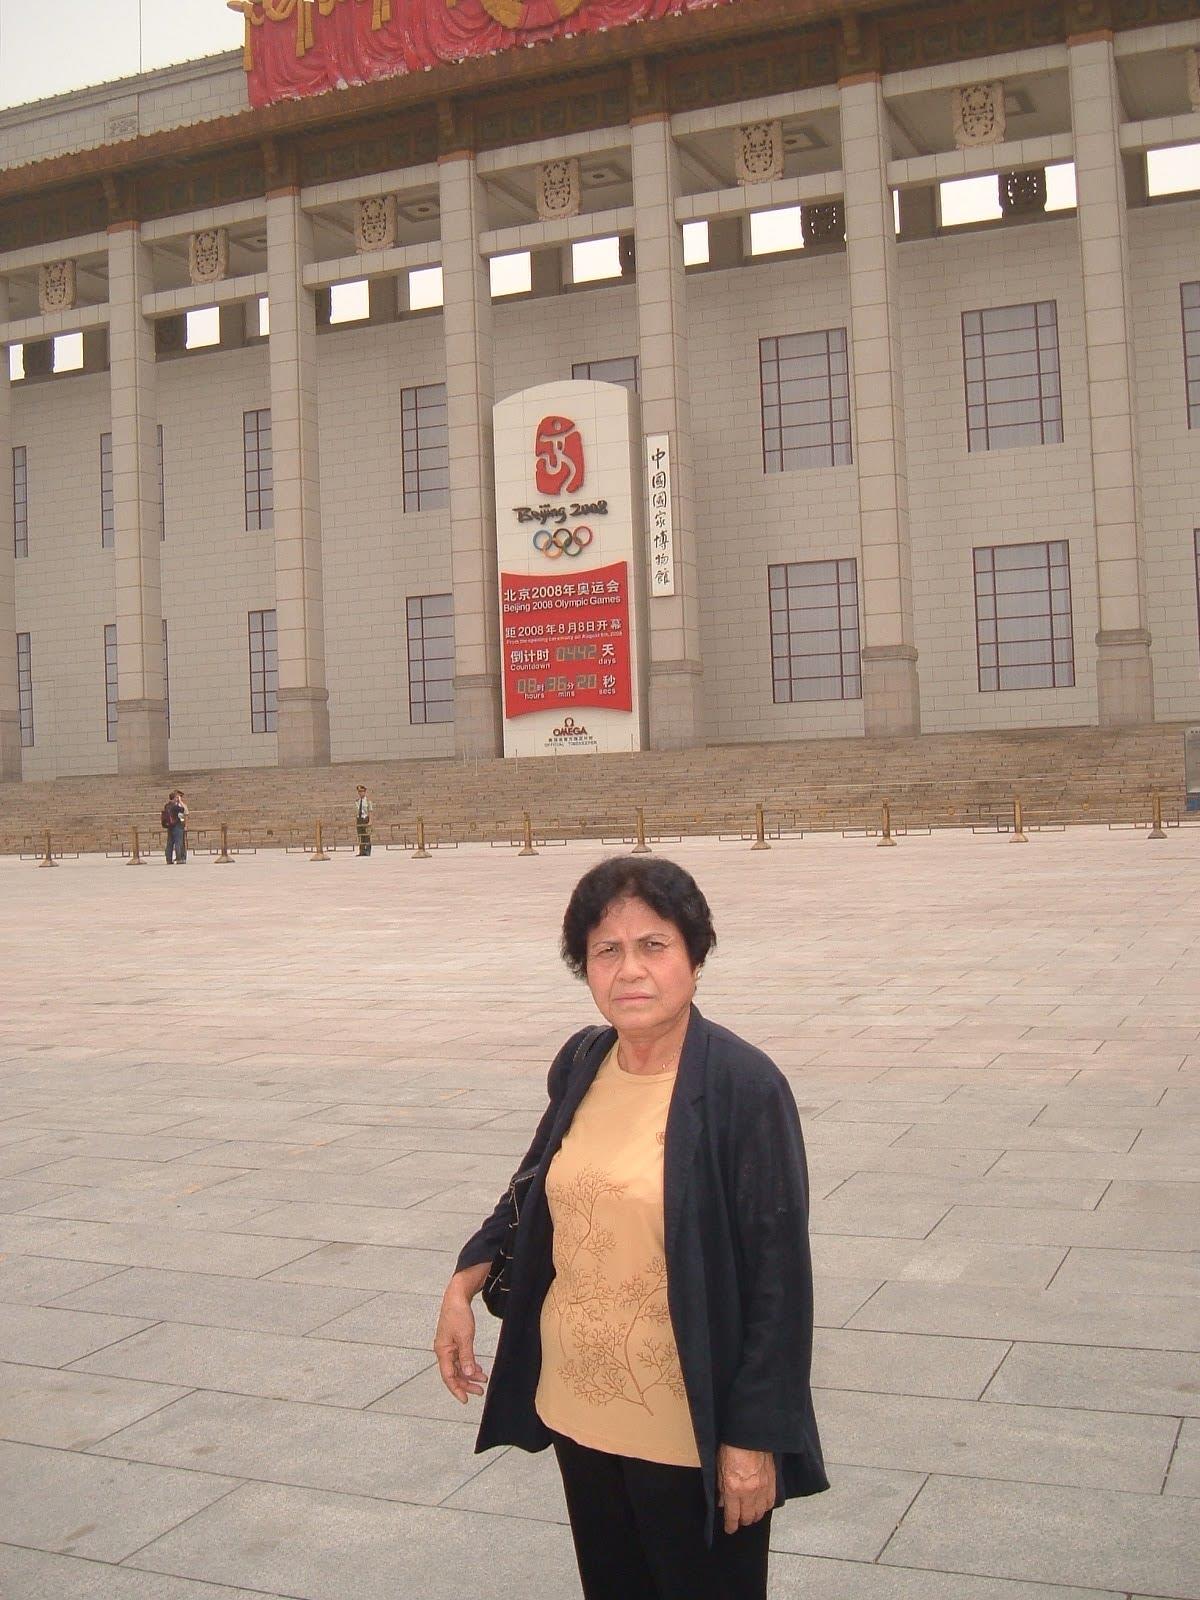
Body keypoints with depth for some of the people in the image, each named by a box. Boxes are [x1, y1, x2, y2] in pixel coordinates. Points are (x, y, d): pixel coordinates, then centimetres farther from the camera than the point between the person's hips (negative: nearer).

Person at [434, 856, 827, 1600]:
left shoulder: (743, 1086, -18)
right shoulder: (580, 1065, -1)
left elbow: (779, 1277, -16)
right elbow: (538, 1183, 17)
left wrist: (754, 1439, -15)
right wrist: (463, 1286, 7)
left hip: (690, 1432, -6)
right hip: (576, 1412, 6)